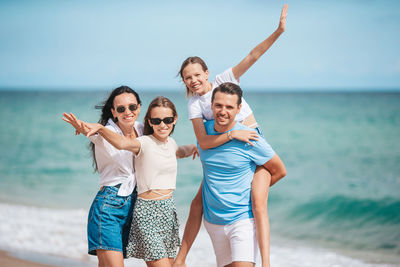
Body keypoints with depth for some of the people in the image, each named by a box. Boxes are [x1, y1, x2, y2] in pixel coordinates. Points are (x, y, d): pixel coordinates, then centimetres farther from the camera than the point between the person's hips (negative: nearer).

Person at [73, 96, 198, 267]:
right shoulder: (145, 143, -9)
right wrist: (100, 128, -48)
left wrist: (193, 147, 25)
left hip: (168, 211, 7)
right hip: (147, 212, -7)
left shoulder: (170, 143, 12)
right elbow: (122, 144, -34)